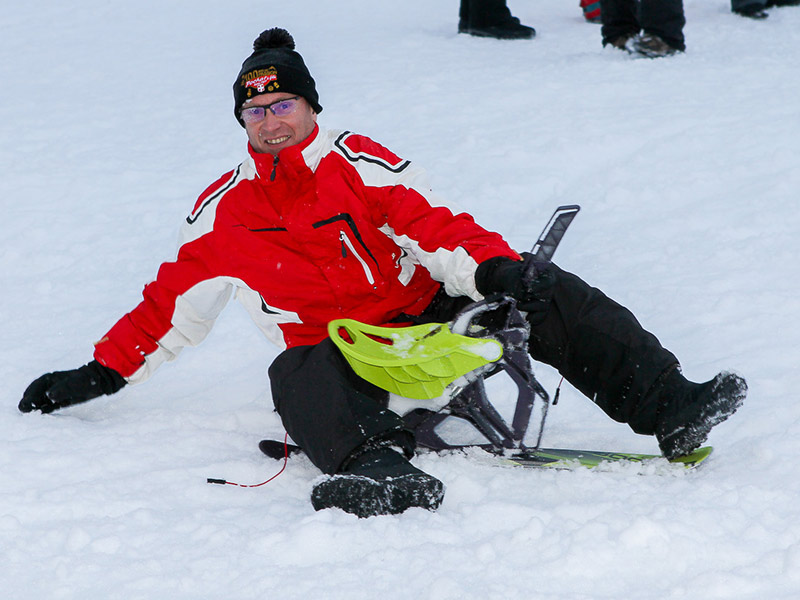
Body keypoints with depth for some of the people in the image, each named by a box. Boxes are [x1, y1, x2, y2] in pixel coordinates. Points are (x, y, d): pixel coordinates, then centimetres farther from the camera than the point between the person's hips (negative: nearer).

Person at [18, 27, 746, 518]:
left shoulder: (359, 164, 4)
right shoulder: (227, 209, 9)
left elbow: (433, 226, -7)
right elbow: (174, 297, 16)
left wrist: (494, 266, -26)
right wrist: (104, 371, 13)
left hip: (427, 318, 1)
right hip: (341, 358, -1)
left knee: (543, 292, -18)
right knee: (299, 377, -37)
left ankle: (666, 407, -25)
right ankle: (379, 463, -66)